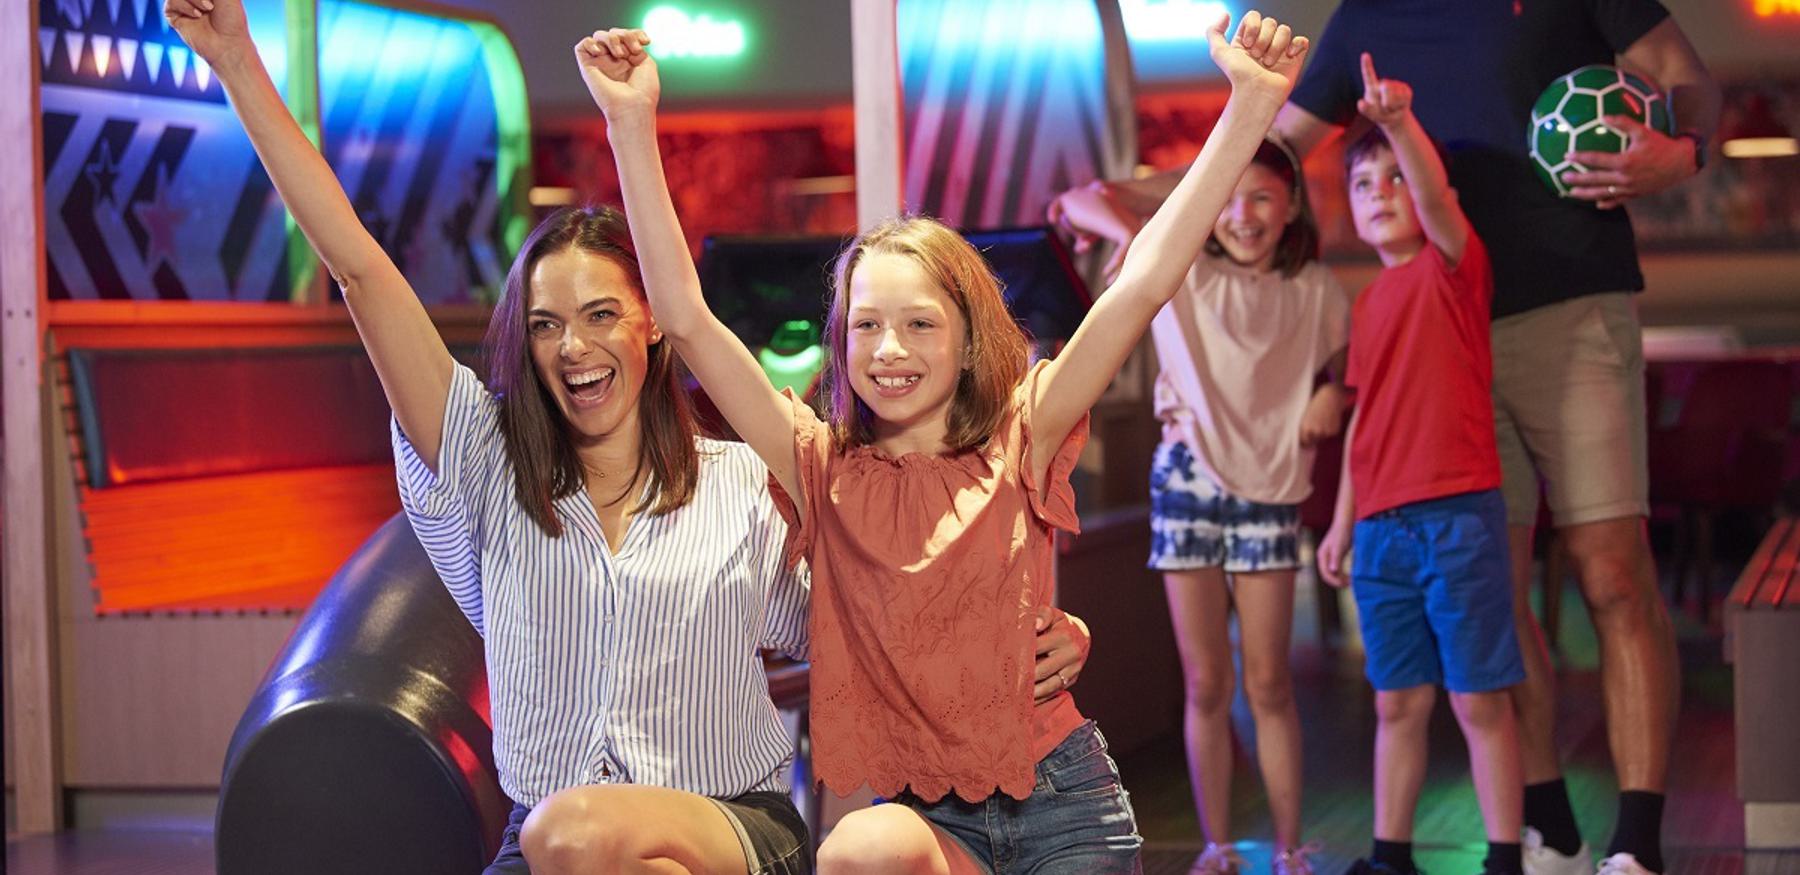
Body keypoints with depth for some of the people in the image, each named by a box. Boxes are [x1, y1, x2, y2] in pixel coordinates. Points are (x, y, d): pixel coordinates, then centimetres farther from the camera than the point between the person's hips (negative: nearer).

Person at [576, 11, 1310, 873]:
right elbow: (686, 319, -6)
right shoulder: (823, 472, 2)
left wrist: (1250, 105, -12)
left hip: (1064, 804, 1)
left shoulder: (1017, 448, 1)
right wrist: (632, 124, -12)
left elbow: (1142, 286, -6)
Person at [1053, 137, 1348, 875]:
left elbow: (1348, 365, 14)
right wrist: (1127, 232, -21)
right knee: (1205, 682, 4)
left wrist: (1334, 395, -7)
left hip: (1270, 487, 0)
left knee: (1268, 681, 4)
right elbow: (1079, 200, -2)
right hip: (1191, 480, 0)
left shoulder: (1316, 291, 1)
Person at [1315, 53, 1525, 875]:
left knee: (1479, 700, -2)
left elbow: (1436, 196, -25)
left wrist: (1400, 123, -42)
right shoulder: (1369, 303, 15)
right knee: (1398, 702, 10)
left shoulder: (1454, 264, -2)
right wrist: (1341, 522, 19)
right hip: (1383, 525, 6)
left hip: (1459, 515, -6)